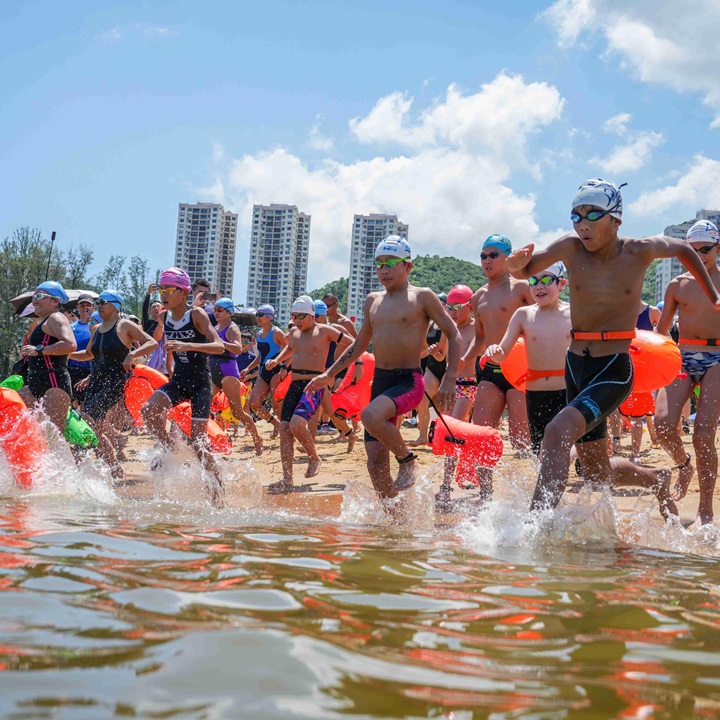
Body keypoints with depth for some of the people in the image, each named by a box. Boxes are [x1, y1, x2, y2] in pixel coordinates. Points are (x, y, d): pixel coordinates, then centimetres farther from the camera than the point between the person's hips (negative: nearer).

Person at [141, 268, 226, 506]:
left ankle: (217, 479, 18)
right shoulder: (165, 318, 2)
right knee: (149, 409, -26)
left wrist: (187, 346, -38)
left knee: (197, 444, -7)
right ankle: (169, 450, -2)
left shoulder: (197, 314, -14)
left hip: (200, 382, -5)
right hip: (178, 380, 5)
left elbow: (219, 346, -27)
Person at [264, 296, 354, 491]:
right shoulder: (293, 332, 14)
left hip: (314, 386, -7)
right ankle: (287, 478, 3)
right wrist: (277, 360, 22)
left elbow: (352, 344, 1)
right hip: (294, 385, 7)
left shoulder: (324, 331, -4)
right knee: (284, 428, -3)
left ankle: (314, 458, 1)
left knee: (296, 424, -26)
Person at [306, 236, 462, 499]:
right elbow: (360, 344, 28)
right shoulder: (373, 301, 16)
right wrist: (330, 374, 25)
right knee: (376, 463, -2)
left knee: (371, 416, -35)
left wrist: (450, 379, -11)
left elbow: (453, 334, -1)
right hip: (379, 381, 6)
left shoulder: (422, 297, -1)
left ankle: (407, 460, -9)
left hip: (409, 381, -6)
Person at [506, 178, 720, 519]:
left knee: (558, 431, -31)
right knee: (597, 474, 16)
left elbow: (684, 250, 14)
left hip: (615, 370, -4)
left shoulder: (640, 251, -6)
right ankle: (658, 480, 47)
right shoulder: (571, 248, -2)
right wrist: (516, 264, -17)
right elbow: (525, 270, 7)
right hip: (576, 366, 4)